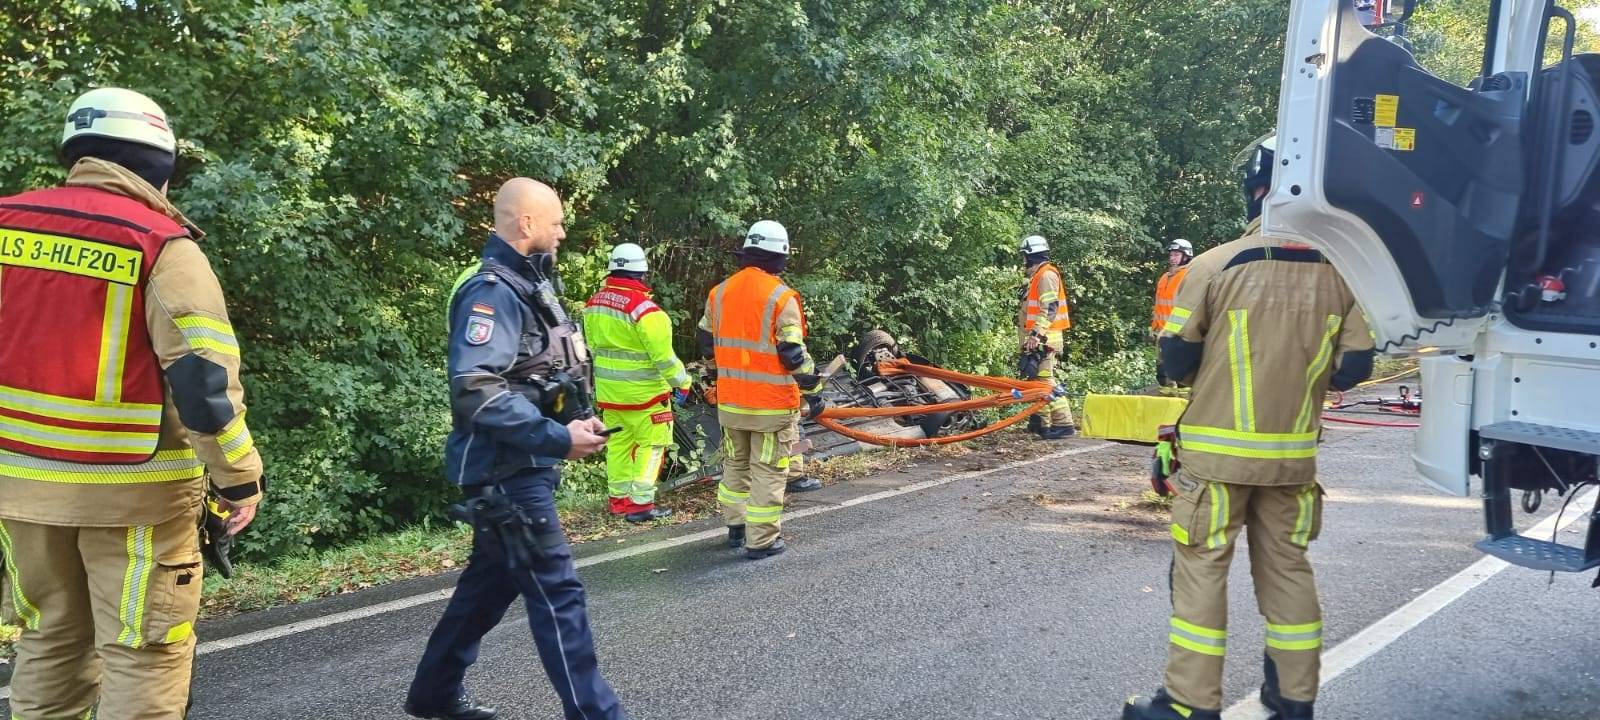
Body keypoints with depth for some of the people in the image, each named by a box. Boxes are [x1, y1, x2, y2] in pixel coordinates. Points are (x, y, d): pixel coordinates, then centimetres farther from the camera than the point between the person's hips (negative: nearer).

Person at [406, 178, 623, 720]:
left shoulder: (527, 285, 13)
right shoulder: (493, 291, -18)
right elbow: (475, 389, -29)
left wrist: (574, 423, 10)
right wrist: (558, 438, -27)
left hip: (524, 466, 10)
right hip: (507, 472, -10)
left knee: (491, 581, 19)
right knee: (556, 591, -6)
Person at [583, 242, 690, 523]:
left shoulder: (595, 302, 2)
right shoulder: (644, 309, -22)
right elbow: (663, 355, -20)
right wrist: (682, 382, -9)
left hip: (608, 389, 7)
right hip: (643, 391, -7)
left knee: (618, 444, 17)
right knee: (651, 445, 3)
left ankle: (619, 498, 24)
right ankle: (641, 504, 1)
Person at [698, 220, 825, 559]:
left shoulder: (719, 293, 4)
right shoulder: (781, 297, -14)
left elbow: (706, 343, 14)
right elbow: (795, 354, -14)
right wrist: (813, 392, -4)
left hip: (730, 401, 6)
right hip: (772, 403, -5)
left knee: (735, 464, 19)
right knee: (767, 471, 2)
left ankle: (736, 527, 30)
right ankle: (761, 540, 5)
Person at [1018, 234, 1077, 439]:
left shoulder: (1047, 275, -11)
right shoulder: (1038, 276, 21)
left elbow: (1049, 308, -21)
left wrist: (1036, 334, -27)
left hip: (1043, 339, -11)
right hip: (1038, 340, 11)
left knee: (1045, 380, -14)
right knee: (1036, 380, 14)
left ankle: (1064, 424, -15)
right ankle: (1041, 422, 20)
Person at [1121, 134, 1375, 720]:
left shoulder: (1215, 265, -14)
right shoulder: (1341, 273, -3)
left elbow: (1177, 359, -9)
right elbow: (1353, 369, 1)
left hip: (1216, 450, -4)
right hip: (1293, 454, 4)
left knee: (1201, 571, 5)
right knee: (1288, 568, 16)